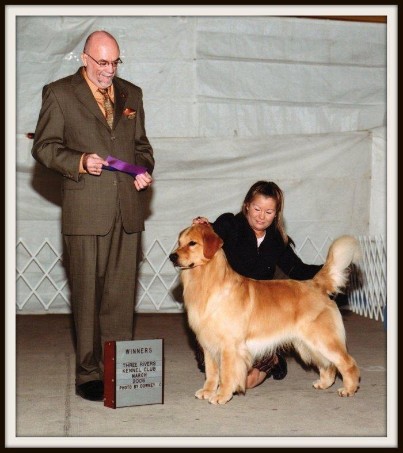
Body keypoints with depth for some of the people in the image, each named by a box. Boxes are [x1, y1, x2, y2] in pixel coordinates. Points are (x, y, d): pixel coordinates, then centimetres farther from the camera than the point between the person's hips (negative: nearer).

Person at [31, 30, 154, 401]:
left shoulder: (131, 94, 16)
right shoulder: (59, 93, 3)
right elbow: (44, 147, 0)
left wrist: (144, 169, 3)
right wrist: (79, 162, -16)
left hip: (128, 210, 4)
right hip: (85, 213, -4)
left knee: (122, 294, 7)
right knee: (88, 295, 1)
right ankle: (89, 373, 11)